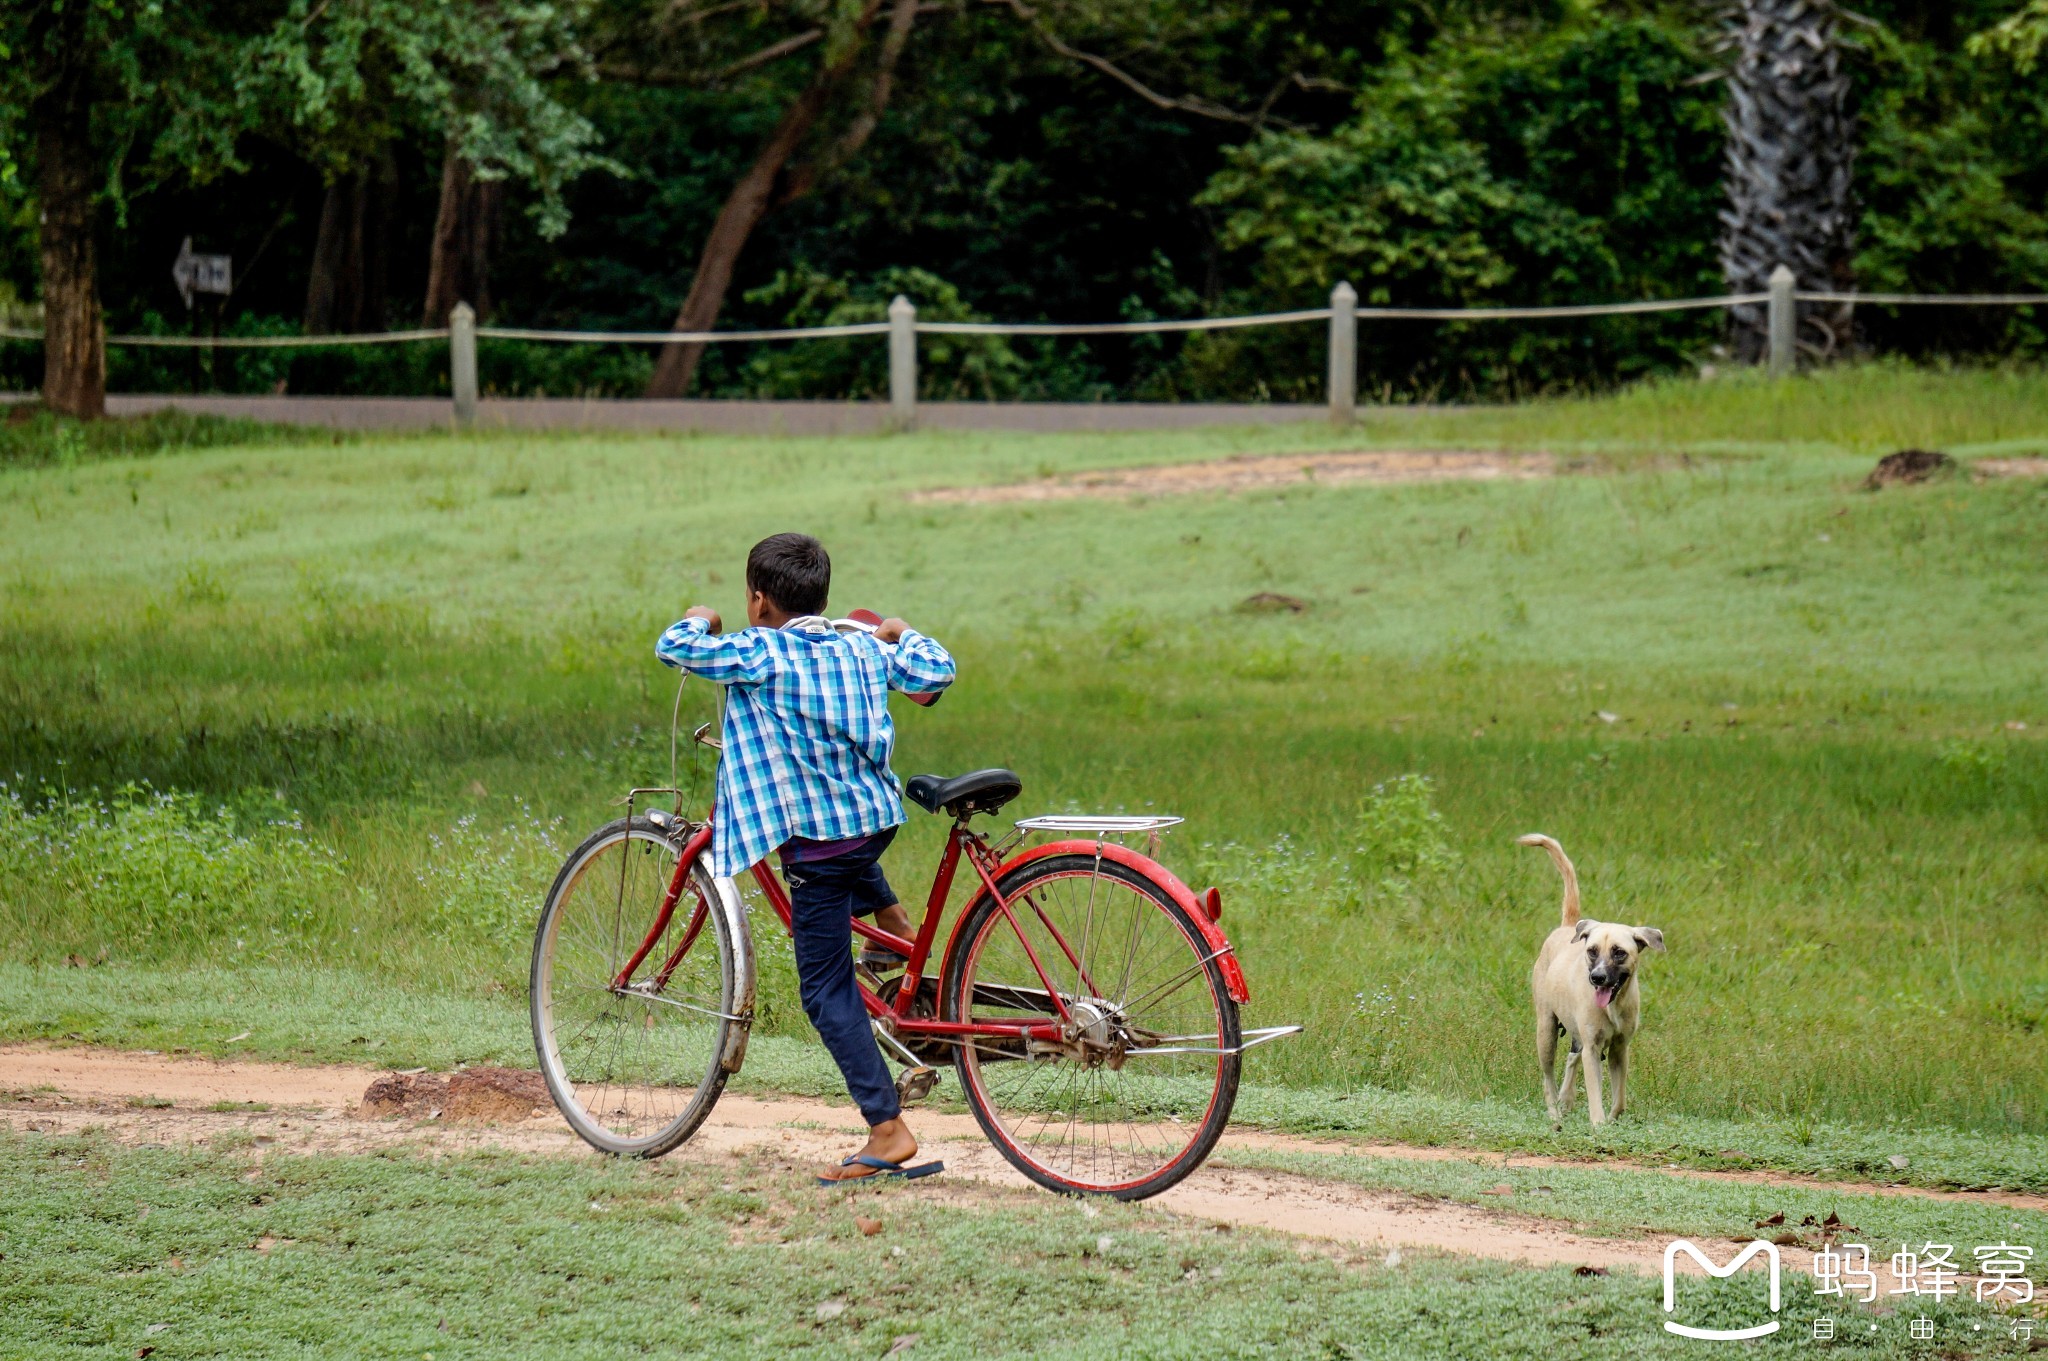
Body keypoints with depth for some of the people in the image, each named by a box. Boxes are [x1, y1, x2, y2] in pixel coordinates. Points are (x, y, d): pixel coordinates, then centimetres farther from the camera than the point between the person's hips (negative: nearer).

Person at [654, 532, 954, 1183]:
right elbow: (937, 671, 12)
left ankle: (889, 1130, -7)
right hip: (878, 818, 6)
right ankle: (894, 922, 31)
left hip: (818, 845, -6)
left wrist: (698, 620, 8)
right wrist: (902, 635, 32)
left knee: (827, 992, 0)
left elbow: (675, 647, -15)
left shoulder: (760, 653, -14)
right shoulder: (863, 650, 3)